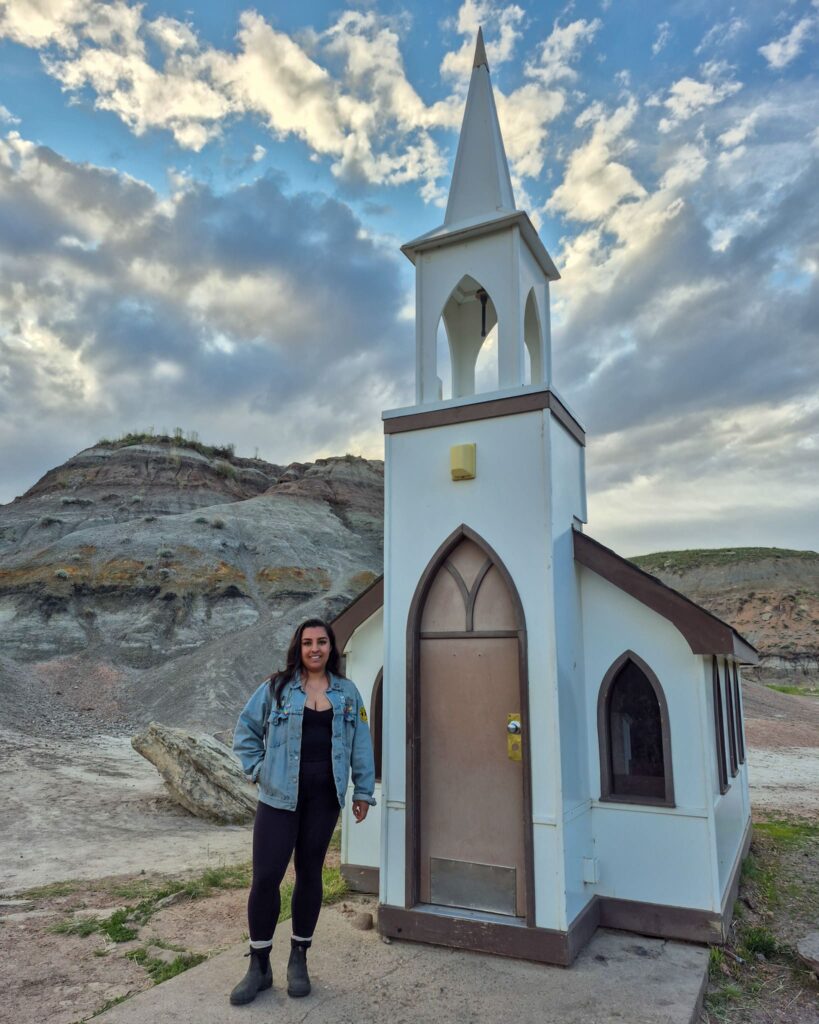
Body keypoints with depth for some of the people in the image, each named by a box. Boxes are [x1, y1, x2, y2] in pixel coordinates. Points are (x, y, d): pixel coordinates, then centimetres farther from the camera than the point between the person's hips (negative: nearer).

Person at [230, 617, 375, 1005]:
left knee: (309, 873, 12)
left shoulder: (347, 692, 3)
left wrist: (363, 790, 4)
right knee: (266, 876, -1)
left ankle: (298, 958, 29)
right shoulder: (276, 687, -3)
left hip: (323, 798, 2)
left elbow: (361, 744, 6)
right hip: (279, 796, -1)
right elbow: (245, 731, 5)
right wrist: (258, 769, -2)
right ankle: (259, 965, 18)